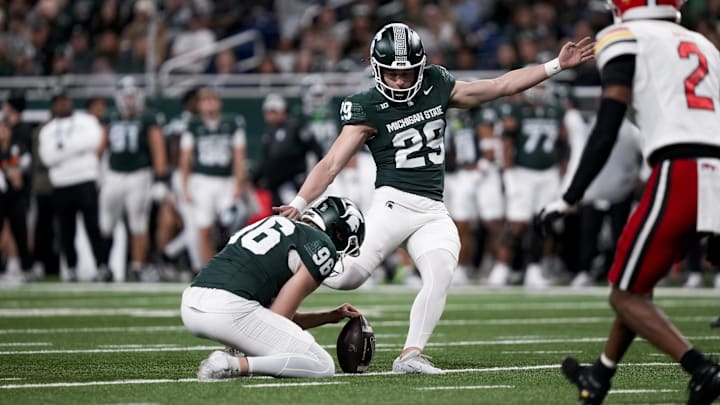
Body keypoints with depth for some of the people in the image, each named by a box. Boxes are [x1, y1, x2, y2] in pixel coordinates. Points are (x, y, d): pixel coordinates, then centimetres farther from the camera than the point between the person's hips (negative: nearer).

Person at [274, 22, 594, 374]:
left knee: (440, 276, -19)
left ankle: (410, 355, -17)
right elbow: (332, 163, -7)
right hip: (394, 202, -4)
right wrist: (299, 204, -20)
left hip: (434, 213, 4)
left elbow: (499, 86, 14)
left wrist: (556, 65, 12)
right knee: (351, 275, -20)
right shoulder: (368, 109, -4)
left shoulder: (436, 87, 10)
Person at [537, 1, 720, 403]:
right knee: (637, 282, 25)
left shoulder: (625, 39, 5)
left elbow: (606, 132, -4)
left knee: (627, 295, 4)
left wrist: (569, 199, -3)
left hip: (680, 174, -7)